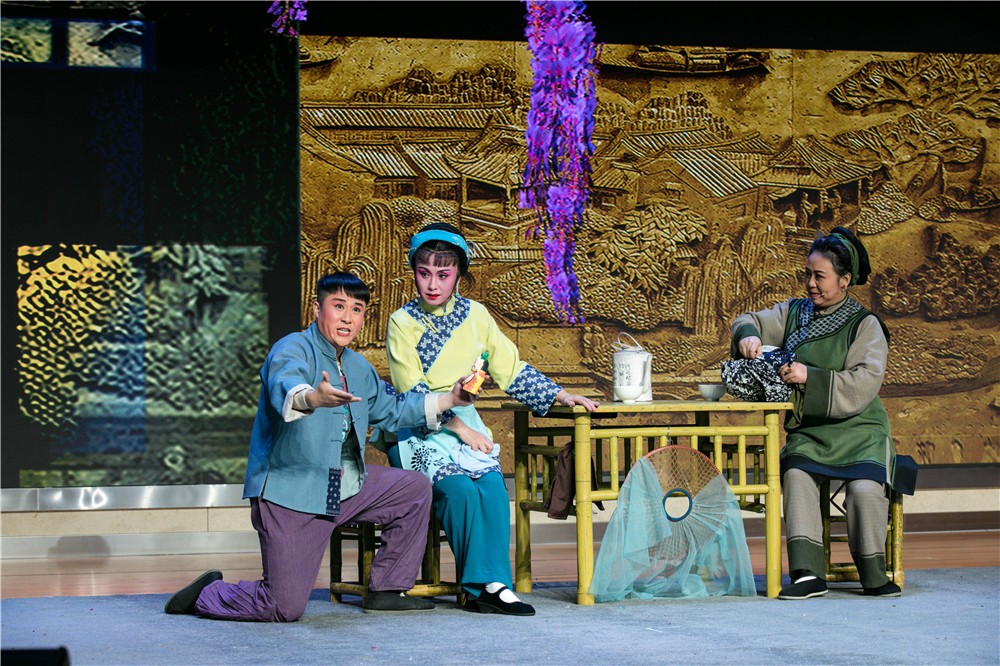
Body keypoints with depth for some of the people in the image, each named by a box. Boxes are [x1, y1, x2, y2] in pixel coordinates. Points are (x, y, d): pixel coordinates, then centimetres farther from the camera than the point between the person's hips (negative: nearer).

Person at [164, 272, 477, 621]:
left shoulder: (358, 367, 16)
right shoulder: (293, 349, -13)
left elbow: (391, 409, 31)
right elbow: (284, 388, -36)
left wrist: (447, 400, 23)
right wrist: (312, 398, -60)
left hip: (345, 486, 9)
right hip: (289, 492, -8)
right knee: (284, 608, -13)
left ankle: (387, 590, 14)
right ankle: (207, 593, 17)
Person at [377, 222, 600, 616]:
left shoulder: (475, 316, 7)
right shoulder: (402, 323, -4)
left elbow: (511, 369, 13)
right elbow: (412, 395, -10)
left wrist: (560, 396, 5)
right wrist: (460, 430, -16)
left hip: (465, 424, 3)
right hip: (417, 433, -3)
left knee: (492, 485, -24)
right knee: (460, 489, -28)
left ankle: (493, 583, -24)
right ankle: (479, 586, -20)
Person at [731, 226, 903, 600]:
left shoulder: (865, 326, -1)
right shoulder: (794, 313, 13)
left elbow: (864, 384, -13)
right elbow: (749, 322, 16)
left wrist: (810, 378, -23)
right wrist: (748, 335, -9)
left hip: (858, 430, -3)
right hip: (808, 432, 3)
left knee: (865, 485, -31)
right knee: (796, 473, -29)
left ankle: (873, 574, -12)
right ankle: (807, 573, -34)